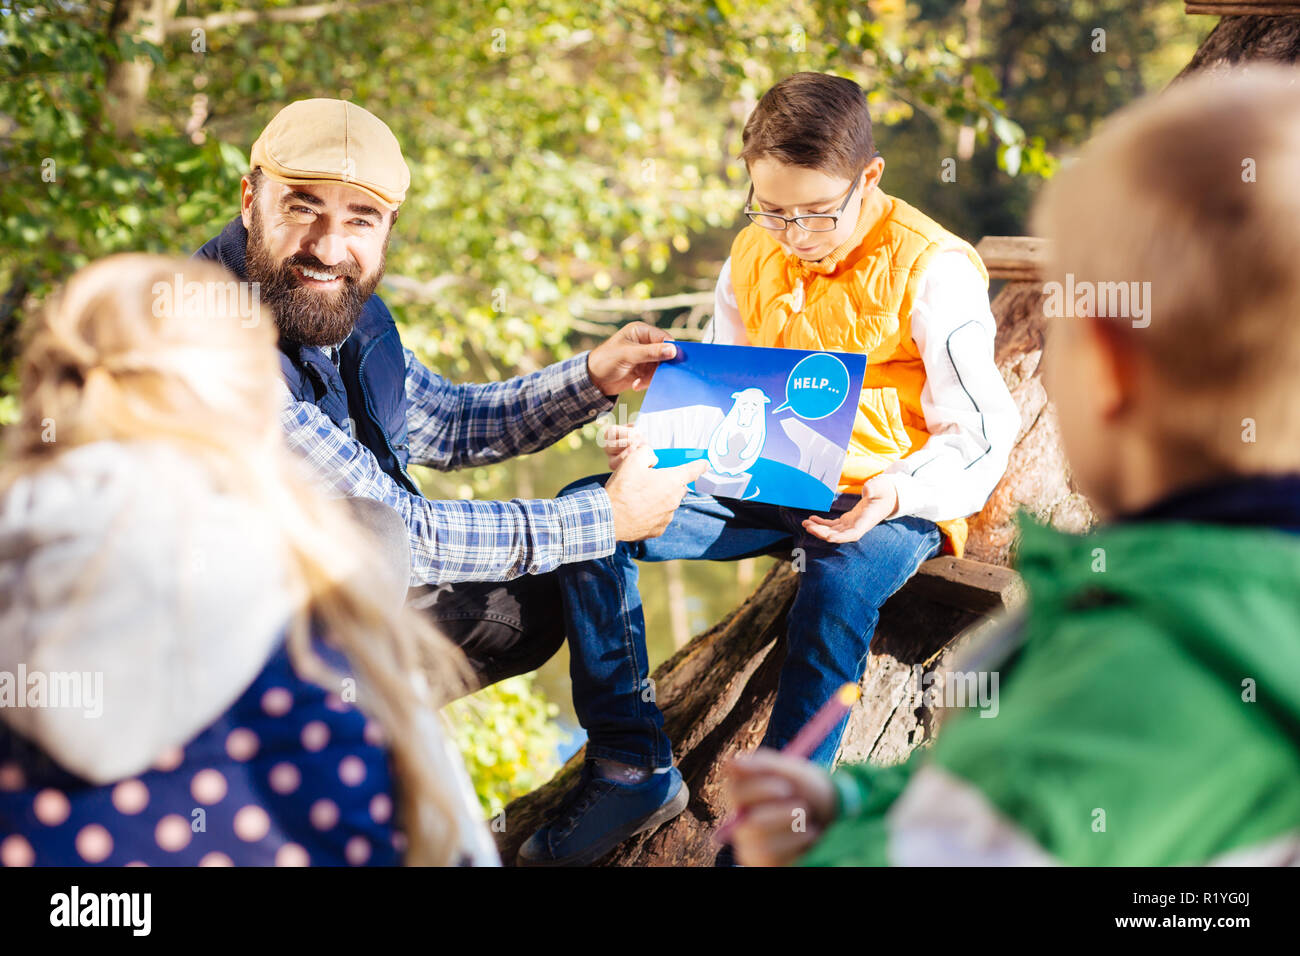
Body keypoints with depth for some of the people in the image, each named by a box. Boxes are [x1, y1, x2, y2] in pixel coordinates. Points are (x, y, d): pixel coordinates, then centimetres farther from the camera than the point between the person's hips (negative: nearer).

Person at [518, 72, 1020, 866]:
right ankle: (634, 768, -6)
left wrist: (898, 493, -29)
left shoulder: (933, 271, -11)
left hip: (890, 501, -6)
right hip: (766, 487, 6)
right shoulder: (754, 258, 9)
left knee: (841, 581, -41)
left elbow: (980, 435, -10)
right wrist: (656, 444, -6)